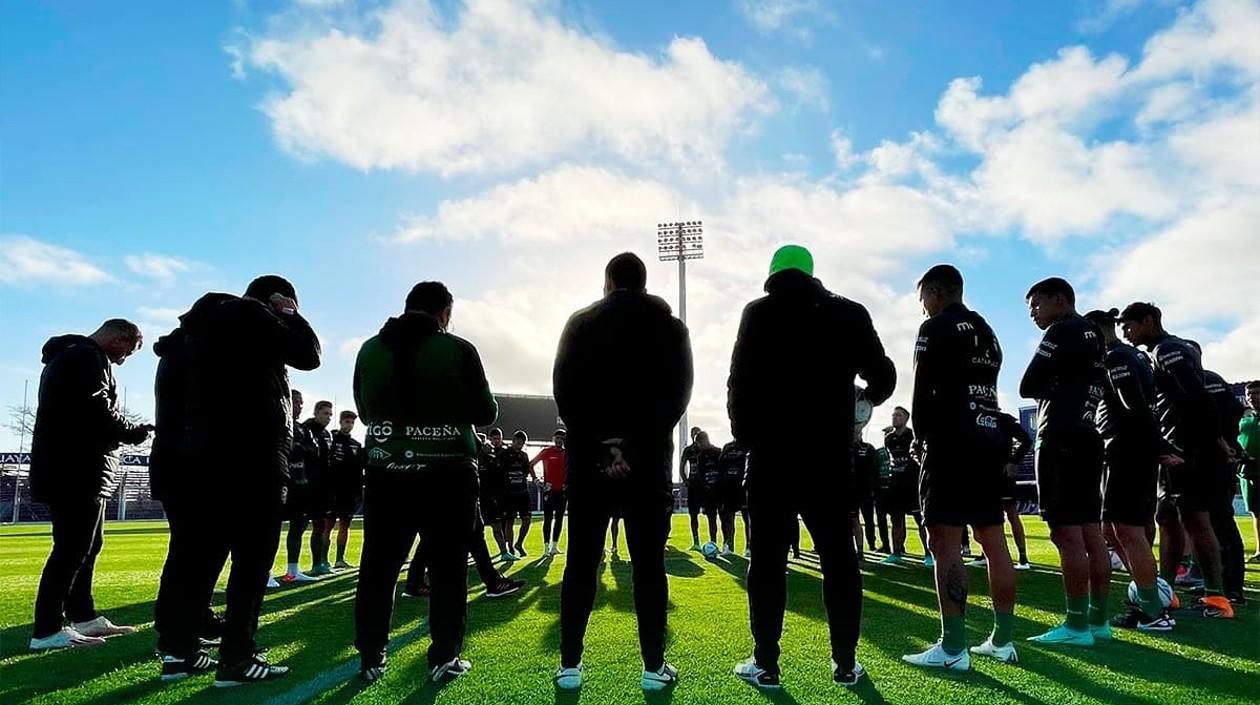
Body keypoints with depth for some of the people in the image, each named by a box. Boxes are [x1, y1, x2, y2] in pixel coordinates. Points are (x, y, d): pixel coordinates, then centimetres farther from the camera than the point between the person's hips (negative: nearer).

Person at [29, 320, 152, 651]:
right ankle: (47, 631, -4)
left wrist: (130, 430, 9)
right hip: (77, 472, -11)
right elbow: (99, 413, -21)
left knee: (86, 545, 15)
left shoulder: (68, 356, 22)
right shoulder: (87, 357, -12)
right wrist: (138, 432, -6)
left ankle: (83, 616, 23)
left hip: (71, 470, 11)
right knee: (72, 548, -7)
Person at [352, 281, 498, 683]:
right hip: (447, 474, -3)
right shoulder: (458, 350, -6)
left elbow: (365, 411, 14)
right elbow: (486, 413, -1)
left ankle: (371, 658, 18)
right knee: (447, 569, 6)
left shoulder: (370, 349, 4)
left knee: (378, 568, 12)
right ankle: (444, 658, 11)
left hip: (386, 472, 3)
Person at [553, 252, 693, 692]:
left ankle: (570, 666, 10)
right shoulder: (671, 327, 6)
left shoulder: (580, 324, 6)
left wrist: (594, 441, -4)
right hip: (648, 459, 0)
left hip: (588, 457, 1)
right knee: (648, 564, 4)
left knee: (581, 562, 6)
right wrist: (641, 443, -5)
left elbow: (563, 387, -1)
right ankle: (654, 668, 8)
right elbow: (679, 393, -2)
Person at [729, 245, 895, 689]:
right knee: (838, 558, 9)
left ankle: (765, 664, 6)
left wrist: (744, 436, 7)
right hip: (829, 454, 2)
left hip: (771, 453, -1)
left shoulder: (758, 314, 2)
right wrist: (858, 401, 29)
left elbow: (739, 382, -4)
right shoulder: (849, 314, 7)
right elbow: (883, 378, 9)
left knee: (768, 559, 3)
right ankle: (845, 664, 14)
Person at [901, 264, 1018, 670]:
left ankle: (953, 648, -9)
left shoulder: (937, 327, -4)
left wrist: (923, 436, 4)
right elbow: (981, 391, 19)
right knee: (993, 540, 10)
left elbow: (923, 391, -10)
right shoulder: (988, 334, 21)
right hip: (990, 439, 9)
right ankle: (1002, 640, 16)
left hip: (953, 443, -9)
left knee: (945, 542, -8)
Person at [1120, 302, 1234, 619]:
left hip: (1188, 450, -10)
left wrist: (1214, 437, -17)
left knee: (1195, 520, -7)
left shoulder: (1167, 351, -11)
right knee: (1168, 519, 12)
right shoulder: (1173, 349, 21)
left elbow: (1198, 397, -21)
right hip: (1179, 451, 10)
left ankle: (1216, 598, -3)